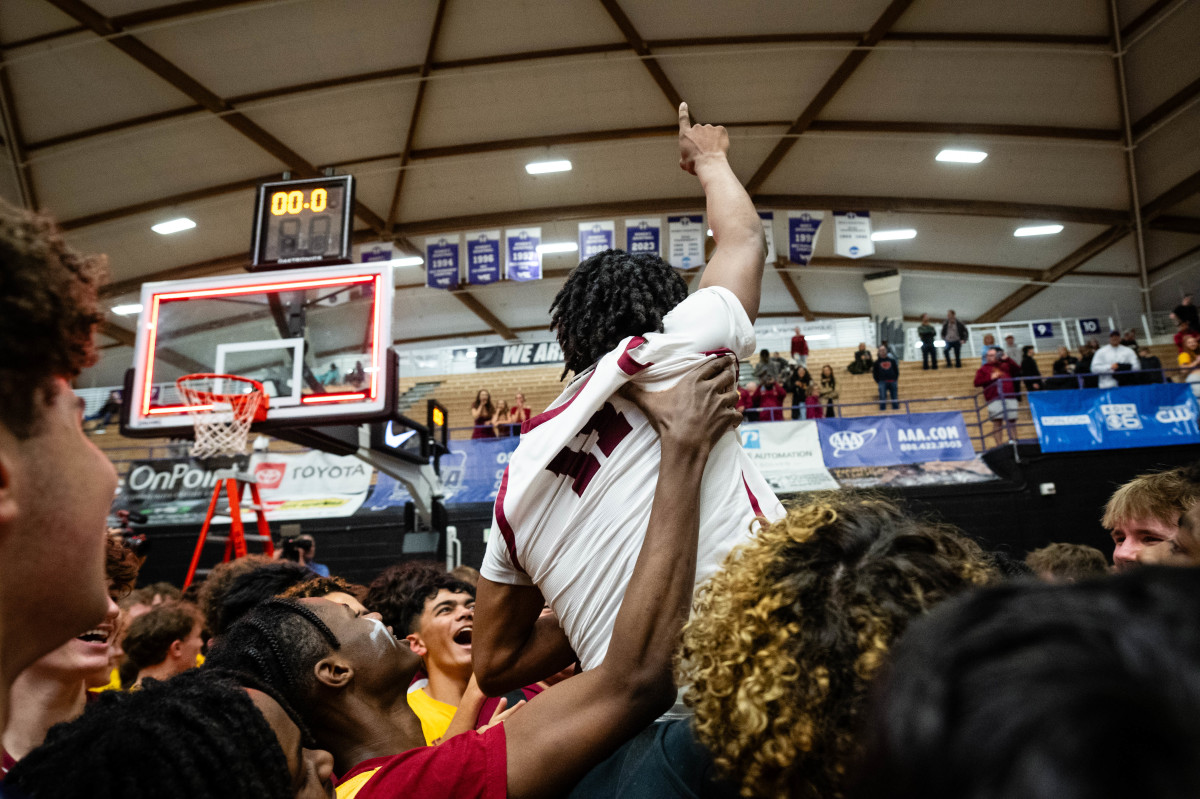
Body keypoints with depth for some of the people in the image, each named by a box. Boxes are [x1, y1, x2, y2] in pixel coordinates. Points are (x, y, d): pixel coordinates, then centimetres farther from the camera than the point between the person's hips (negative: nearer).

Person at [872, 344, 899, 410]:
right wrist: (878, 381, 1)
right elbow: (874, 373, 10)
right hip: (882, 382, -2)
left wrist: (896, 378, 6)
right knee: (882, 396, -13)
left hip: (892, 381, 2)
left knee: (894, 397, 3)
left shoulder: (892, 360, 13)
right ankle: (882, 408, -11)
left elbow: (896, 370, 16)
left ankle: (896, 407, 11)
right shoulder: (877, 362, 9)